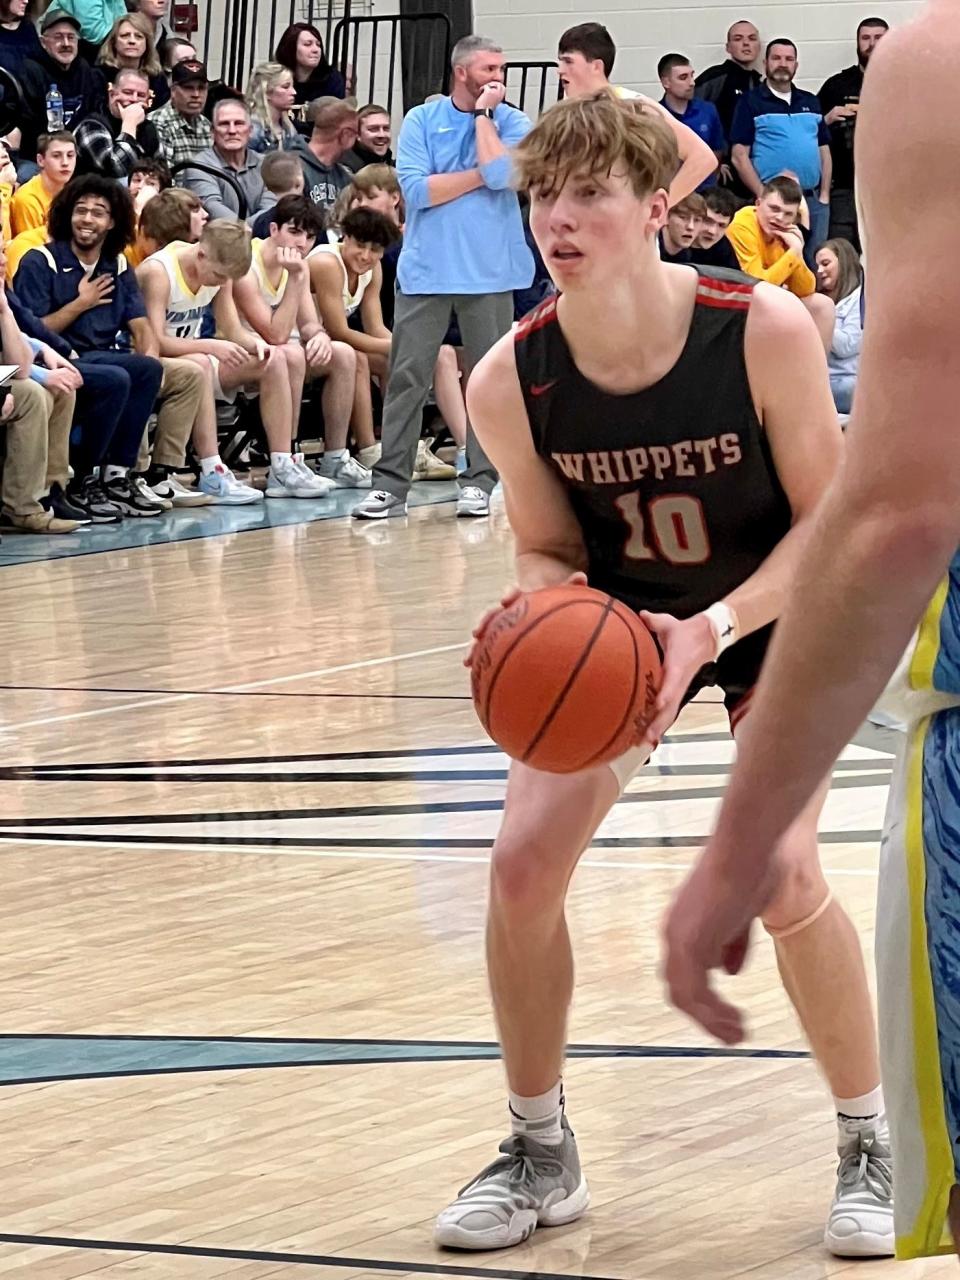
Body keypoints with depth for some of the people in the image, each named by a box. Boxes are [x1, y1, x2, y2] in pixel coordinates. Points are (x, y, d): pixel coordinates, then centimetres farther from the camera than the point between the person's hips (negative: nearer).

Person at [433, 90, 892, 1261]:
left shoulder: (764, 331, -31)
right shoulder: (510, 381, -22)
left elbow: (829, 517, -20)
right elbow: (547, 550, -7)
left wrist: (712, 630, -34)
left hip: (774, 607, -3)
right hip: (618, 616, 3)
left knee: (779, 876, -19)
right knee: (523, 862, -9)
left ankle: (876, 1149, 4)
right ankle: (540, 1155, 12)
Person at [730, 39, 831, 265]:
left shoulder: (810, 102, 17)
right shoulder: (751, 103, 1)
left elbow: (824, 151, 18)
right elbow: (740, 157, -5)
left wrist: (824, 195, 6)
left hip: (813, 201, 5)